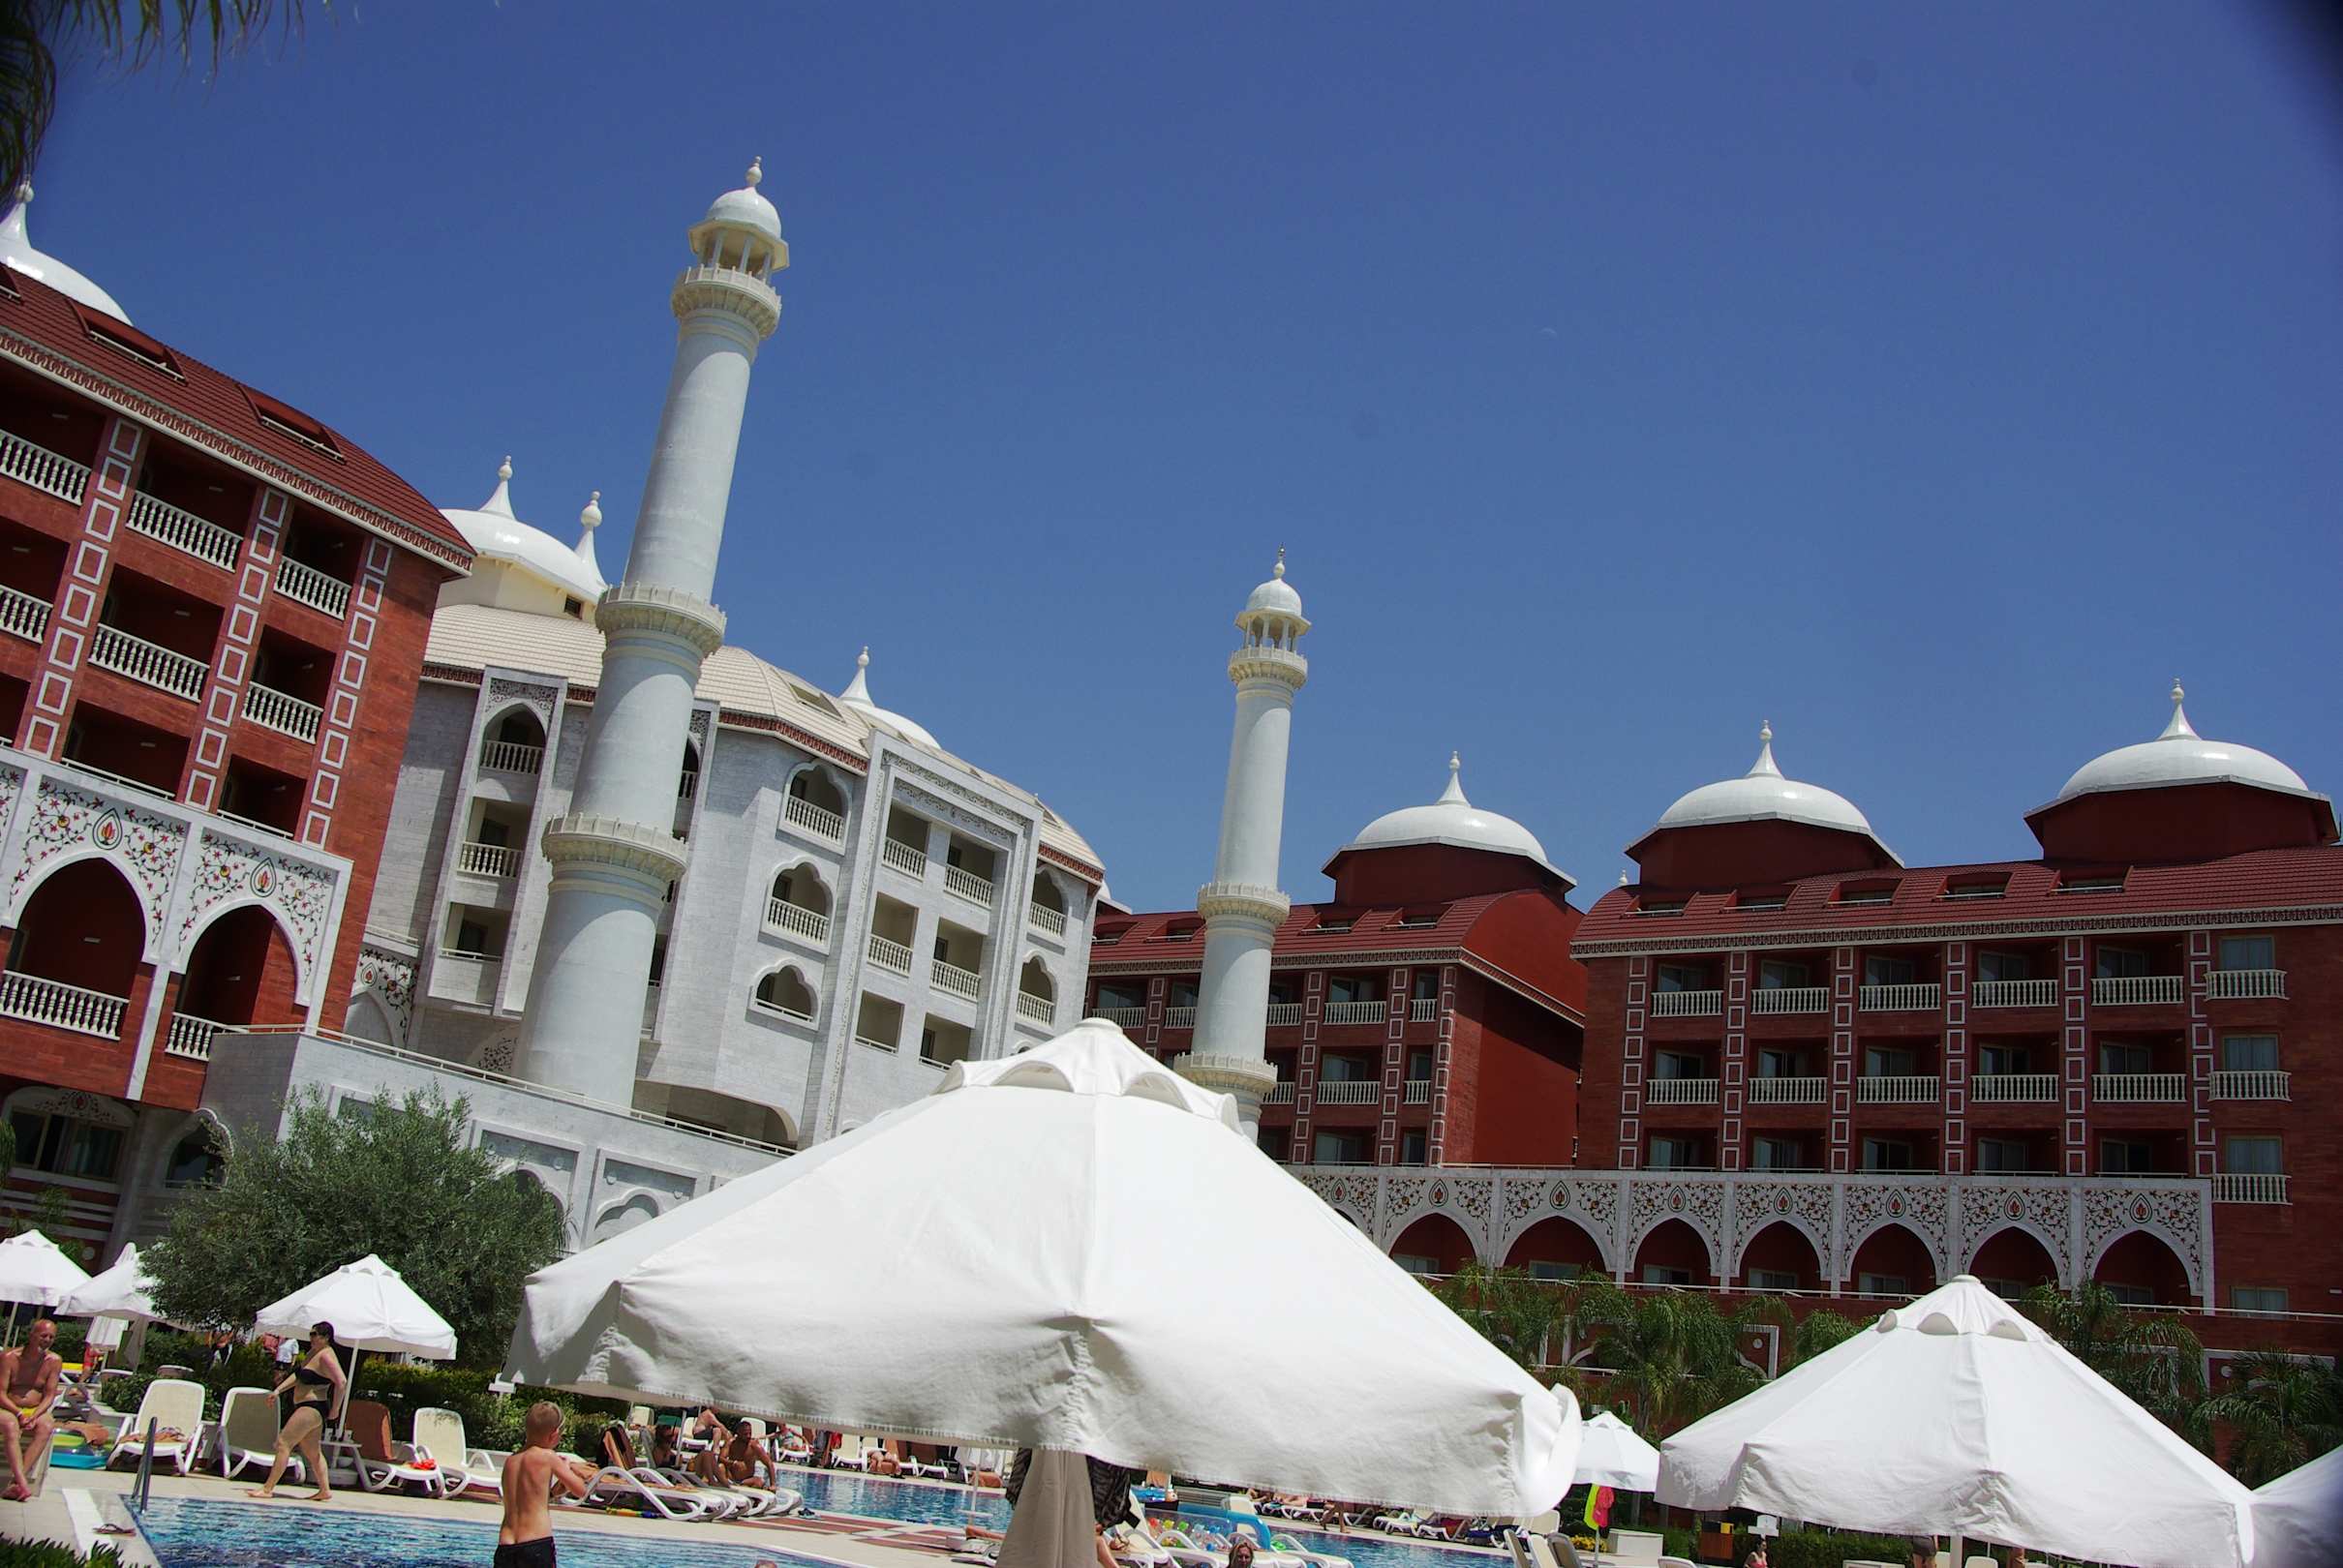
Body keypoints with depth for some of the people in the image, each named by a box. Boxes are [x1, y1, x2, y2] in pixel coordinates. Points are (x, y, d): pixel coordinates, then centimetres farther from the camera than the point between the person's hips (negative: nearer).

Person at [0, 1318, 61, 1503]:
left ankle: (16, 1481, -38)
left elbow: (49, 1395, 0)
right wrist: (19, 1414, -22)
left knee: (47, 1426, -31)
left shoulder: (54, 1361, 0)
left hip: (36, 1410, 2)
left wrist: (35, 1416, -17)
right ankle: (22, 1485, -47)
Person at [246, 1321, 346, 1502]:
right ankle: (325, 1490, 19)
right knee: (312, 1452, 15)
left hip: (312, 1408, -10)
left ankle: (268, 1489, -8)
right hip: (307, 1408, 10)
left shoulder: (326, 1357, -18)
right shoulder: (314, 1352, 13)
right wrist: (278, 1389, 10)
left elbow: (342, 1382, -26)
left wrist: (335, 1410, -20)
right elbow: (297, 1376, 22)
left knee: (283, 1443, -10)